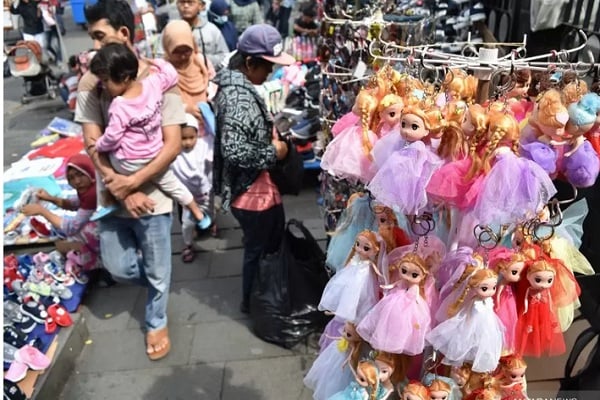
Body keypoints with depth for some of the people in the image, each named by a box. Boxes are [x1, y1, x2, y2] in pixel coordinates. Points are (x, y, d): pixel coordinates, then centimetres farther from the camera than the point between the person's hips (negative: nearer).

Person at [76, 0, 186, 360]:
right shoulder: (91, 82, -4)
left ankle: (157, 322, 41)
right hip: (112, 194, 3)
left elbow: (173, 145, -15)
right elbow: (93, 144, -6)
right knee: (119, 269, 14)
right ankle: (156, 280, 47)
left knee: (157, 271, 13)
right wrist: (121, 189, -16)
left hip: (152, 194, -3)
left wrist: (133, 182, -21)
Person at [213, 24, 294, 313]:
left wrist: (271, 134, 7)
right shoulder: (239, 96, -26)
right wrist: (274, 152, -20)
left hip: (260, 185, 10)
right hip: (252, 189, -10)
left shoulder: (237, 85, 6)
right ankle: (252, 303, 34)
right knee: (258, 249, 11)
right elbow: (234, 150, -33)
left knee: (273, 243, 26)